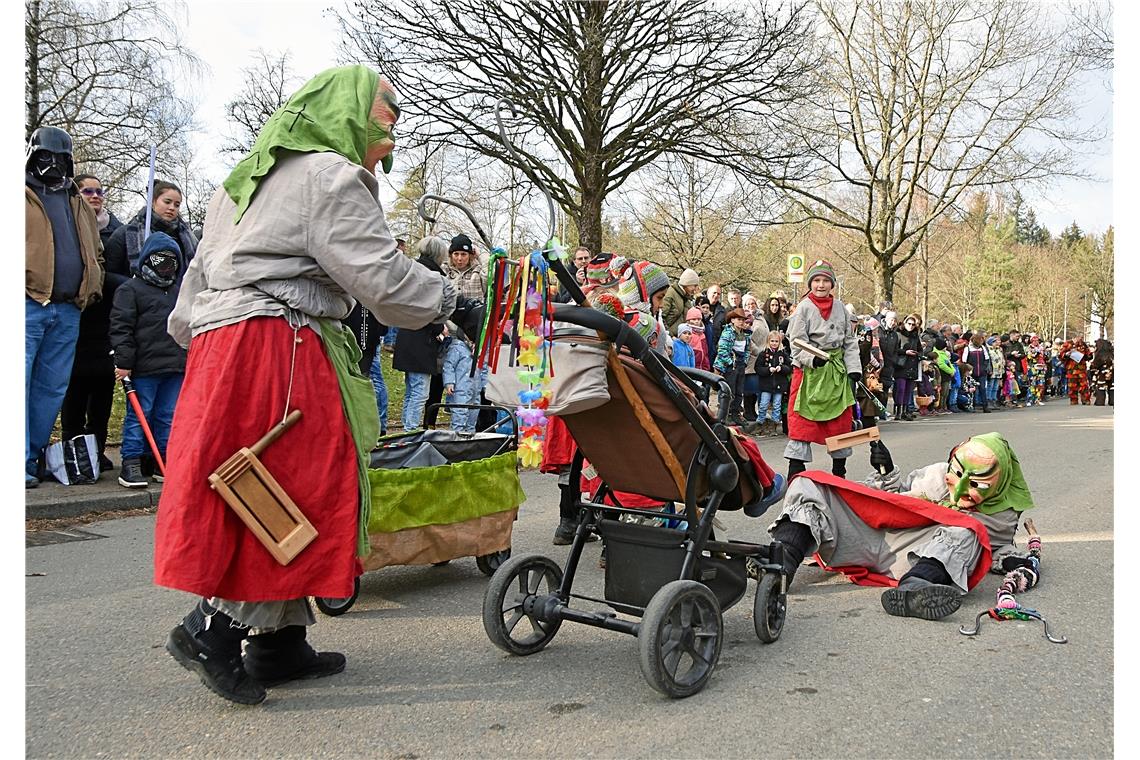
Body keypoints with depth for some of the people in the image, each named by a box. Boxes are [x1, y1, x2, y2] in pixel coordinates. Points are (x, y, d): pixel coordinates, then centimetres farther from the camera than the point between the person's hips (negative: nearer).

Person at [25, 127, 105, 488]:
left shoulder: (79, 206, 23)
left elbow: (95, 252, 29)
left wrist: (93, 288, 14)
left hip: (67, 311, 6)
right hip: (27, 305, -6)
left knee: (53, 387, 9)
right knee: (19, 382, -8)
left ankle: (35, 454, 18)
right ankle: (20, 461, -7)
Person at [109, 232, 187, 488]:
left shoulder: (179, 291, 19)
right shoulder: (130, 289, -1)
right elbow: (121, 327, -7)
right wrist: (123, 361, -13)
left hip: (176, 367, 6)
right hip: (144, 368, -6)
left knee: (168, 416, 10)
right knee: (139, 415, -1)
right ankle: (131, 464, 4)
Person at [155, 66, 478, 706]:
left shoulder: (253, 180, 27)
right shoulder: (329, 175, -4)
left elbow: (204, 268, 28)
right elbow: (379, 273, -11)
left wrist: (192, 333, 34)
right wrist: (452, 304, -1)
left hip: (221, 339, 10)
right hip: (279, 347, -10)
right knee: (308, 486, -5)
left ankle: (282, 640, 15)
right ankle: (214, 626, -5)